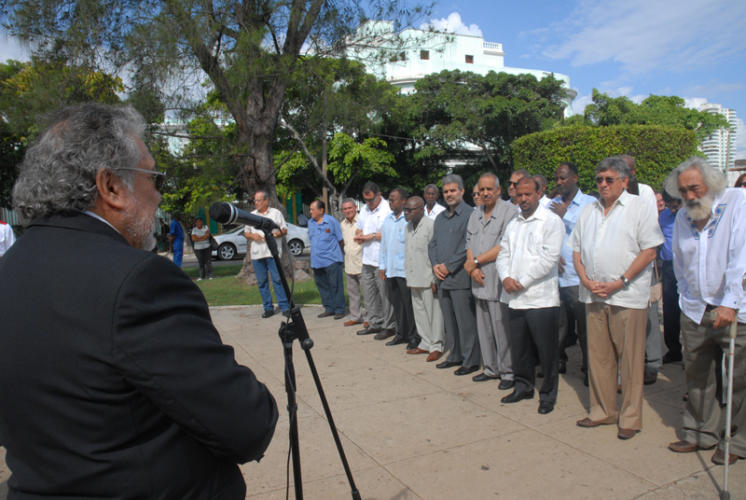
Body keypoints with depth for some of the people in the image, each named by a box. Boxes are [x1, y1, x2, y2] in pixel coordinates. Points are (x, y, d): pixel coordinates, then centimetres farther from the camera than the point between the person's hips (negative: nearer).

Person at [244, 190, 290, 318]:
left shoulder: (276, 213, 7)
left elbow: (284, 230, 6)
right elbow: (246, 233, 17)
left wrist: (274, 234, -13)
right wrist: (252, 236, -5)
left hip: (273, 252, -3)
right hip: (256, 253, 4)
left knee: (277, 279, -7)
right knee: (262, 282, 4)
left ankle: (284, 306, -2)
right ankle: (268, 308, 11)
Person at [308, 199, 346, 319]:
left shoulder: (331, 221, -7)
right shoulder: (310, 223, 10)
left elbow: (341, 240, 1)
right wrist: (317, 251, 15)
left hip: (331, 260, -6)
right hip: (316, 261, 6)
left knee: (336, 286, -2)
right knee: (322, 285, 11)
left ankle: (339, 310, 7)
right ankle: (329, 309, 22)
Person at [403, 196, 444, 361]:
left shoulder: (430, 225, -12)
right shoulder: (408, 226, 14)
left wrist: (435, 279, -16)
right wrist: (408, 277, 15)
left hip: (427, 278, -8)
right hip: (414, 278, 8)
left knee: (433, 311, 0)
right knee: (419, 311, 14)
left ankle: (436, 346, 10)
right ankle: (426, 343, 26)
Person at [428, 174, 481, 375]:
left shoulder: (470, 214, -8)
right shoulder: (440, 218, 17)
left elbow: (468, 246, -16)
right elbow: (432, 243, 17)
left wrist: (449, 266, -13)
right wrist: (435, 265, 0)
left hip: (460, 277, -8)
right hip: (442, 278, 8)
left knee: (465, 321, -2)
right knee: (449, 320, 14)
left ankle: (471, 361, 8)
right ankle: (455, 356, 26)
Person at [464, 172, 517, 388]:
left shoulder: (509, 211, -7)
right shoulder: (475, 214, 15)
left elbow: (504, 247, -15)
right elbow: (469, 244, 13)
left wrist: (476, 261, -9)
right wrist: (473, 268, -5)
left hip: (499, 281, -7)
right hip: (480, 281, 7)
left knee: (502, 329, -2)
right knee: (484, 329, 14)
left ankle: (507, 372, 12)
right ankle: (490, 368, 27)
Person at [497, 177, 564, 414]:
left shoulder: (551, 221, -5)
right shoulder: (513, 224, 16)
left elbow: (549, 258, -13)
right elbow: (503, 254, 13)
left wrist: (522, 282, -13)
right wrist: (506, 278, -7)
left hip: (541, 298, -6)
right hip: (515, 298, 6)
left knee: (546, 350, 3)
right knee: (519, 347, 14)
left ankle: (548, 394, 18)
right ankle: (523, 387, 30)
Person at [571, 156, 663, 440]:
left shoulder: (638, 209, -2)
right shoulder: (588, 212, 14)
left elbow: (649, 251, -7)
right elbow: (577, 250, 14)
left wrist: (619, 282, -13)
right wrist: (586, 280, -2)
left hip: (628, 296, -5)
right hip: (593, 296, 5)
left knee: (630, 358, 2)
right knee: (598, 357, 11)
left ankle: (630, 418, 15)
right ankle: (602, 411, 24)